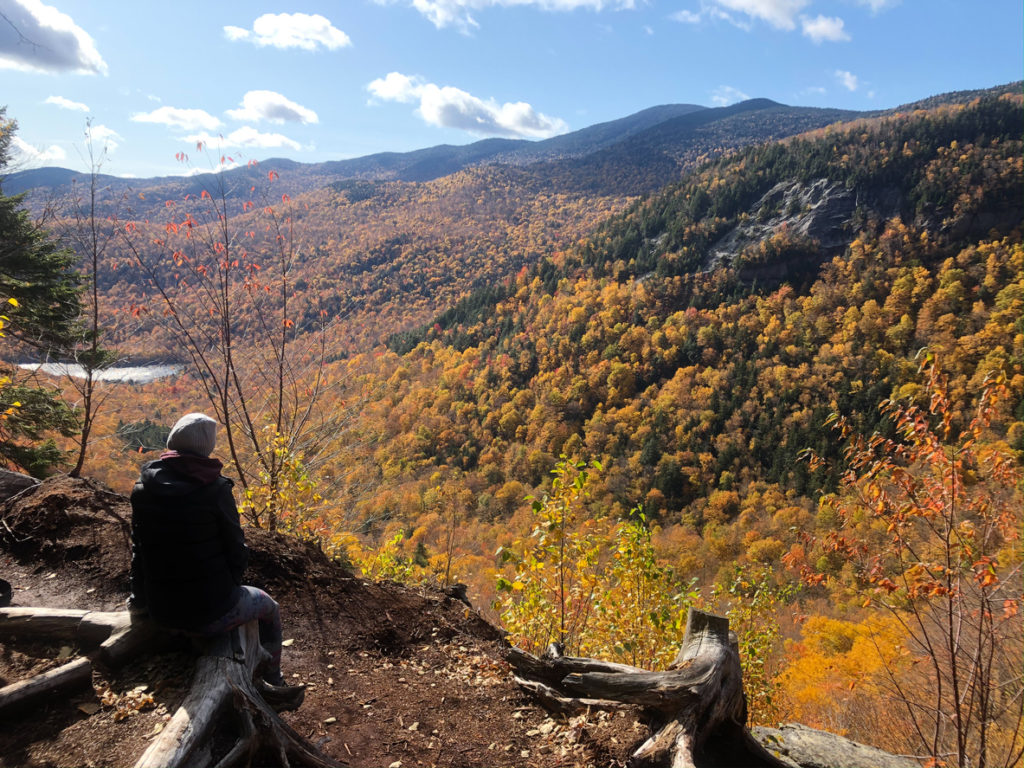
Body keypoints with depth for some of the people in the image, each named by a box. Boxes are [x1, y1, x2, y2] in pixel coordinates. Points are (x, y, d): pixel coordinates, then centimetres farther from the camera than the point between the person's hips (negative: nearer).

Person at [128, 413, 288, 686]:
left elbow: (139, 548, 4)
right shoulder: (215, 489, -19)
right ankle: (272, 682, 38)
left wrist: (140, 598, 18)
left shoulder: (144, 487, -5)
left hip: (161, 612, 6)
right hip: (212, 614, -5)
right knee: (268, 607, 24)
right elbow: (235, 549, -11)